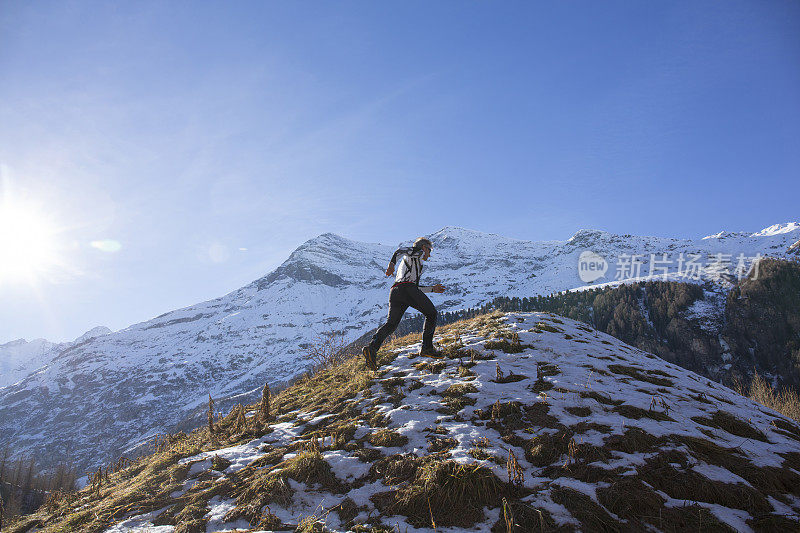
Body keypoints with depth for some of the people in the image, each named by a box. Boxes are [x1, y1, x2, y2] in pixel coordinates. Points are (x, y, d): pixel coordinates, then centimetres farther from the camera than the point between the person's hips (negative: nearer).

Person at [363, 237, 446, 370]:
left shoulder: (406, 262, 40)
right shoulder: (418, 252, 15)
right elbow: (400, 251, -7)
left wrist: (432, 289, 46)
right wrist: (392, 264, -25)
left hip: (395, 292, 8)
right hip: (407, 288, -8)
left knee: (391, 324, -4)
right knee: (431, 314, 8)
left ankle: (372, 347, -26)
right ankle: (427, 347, 1)